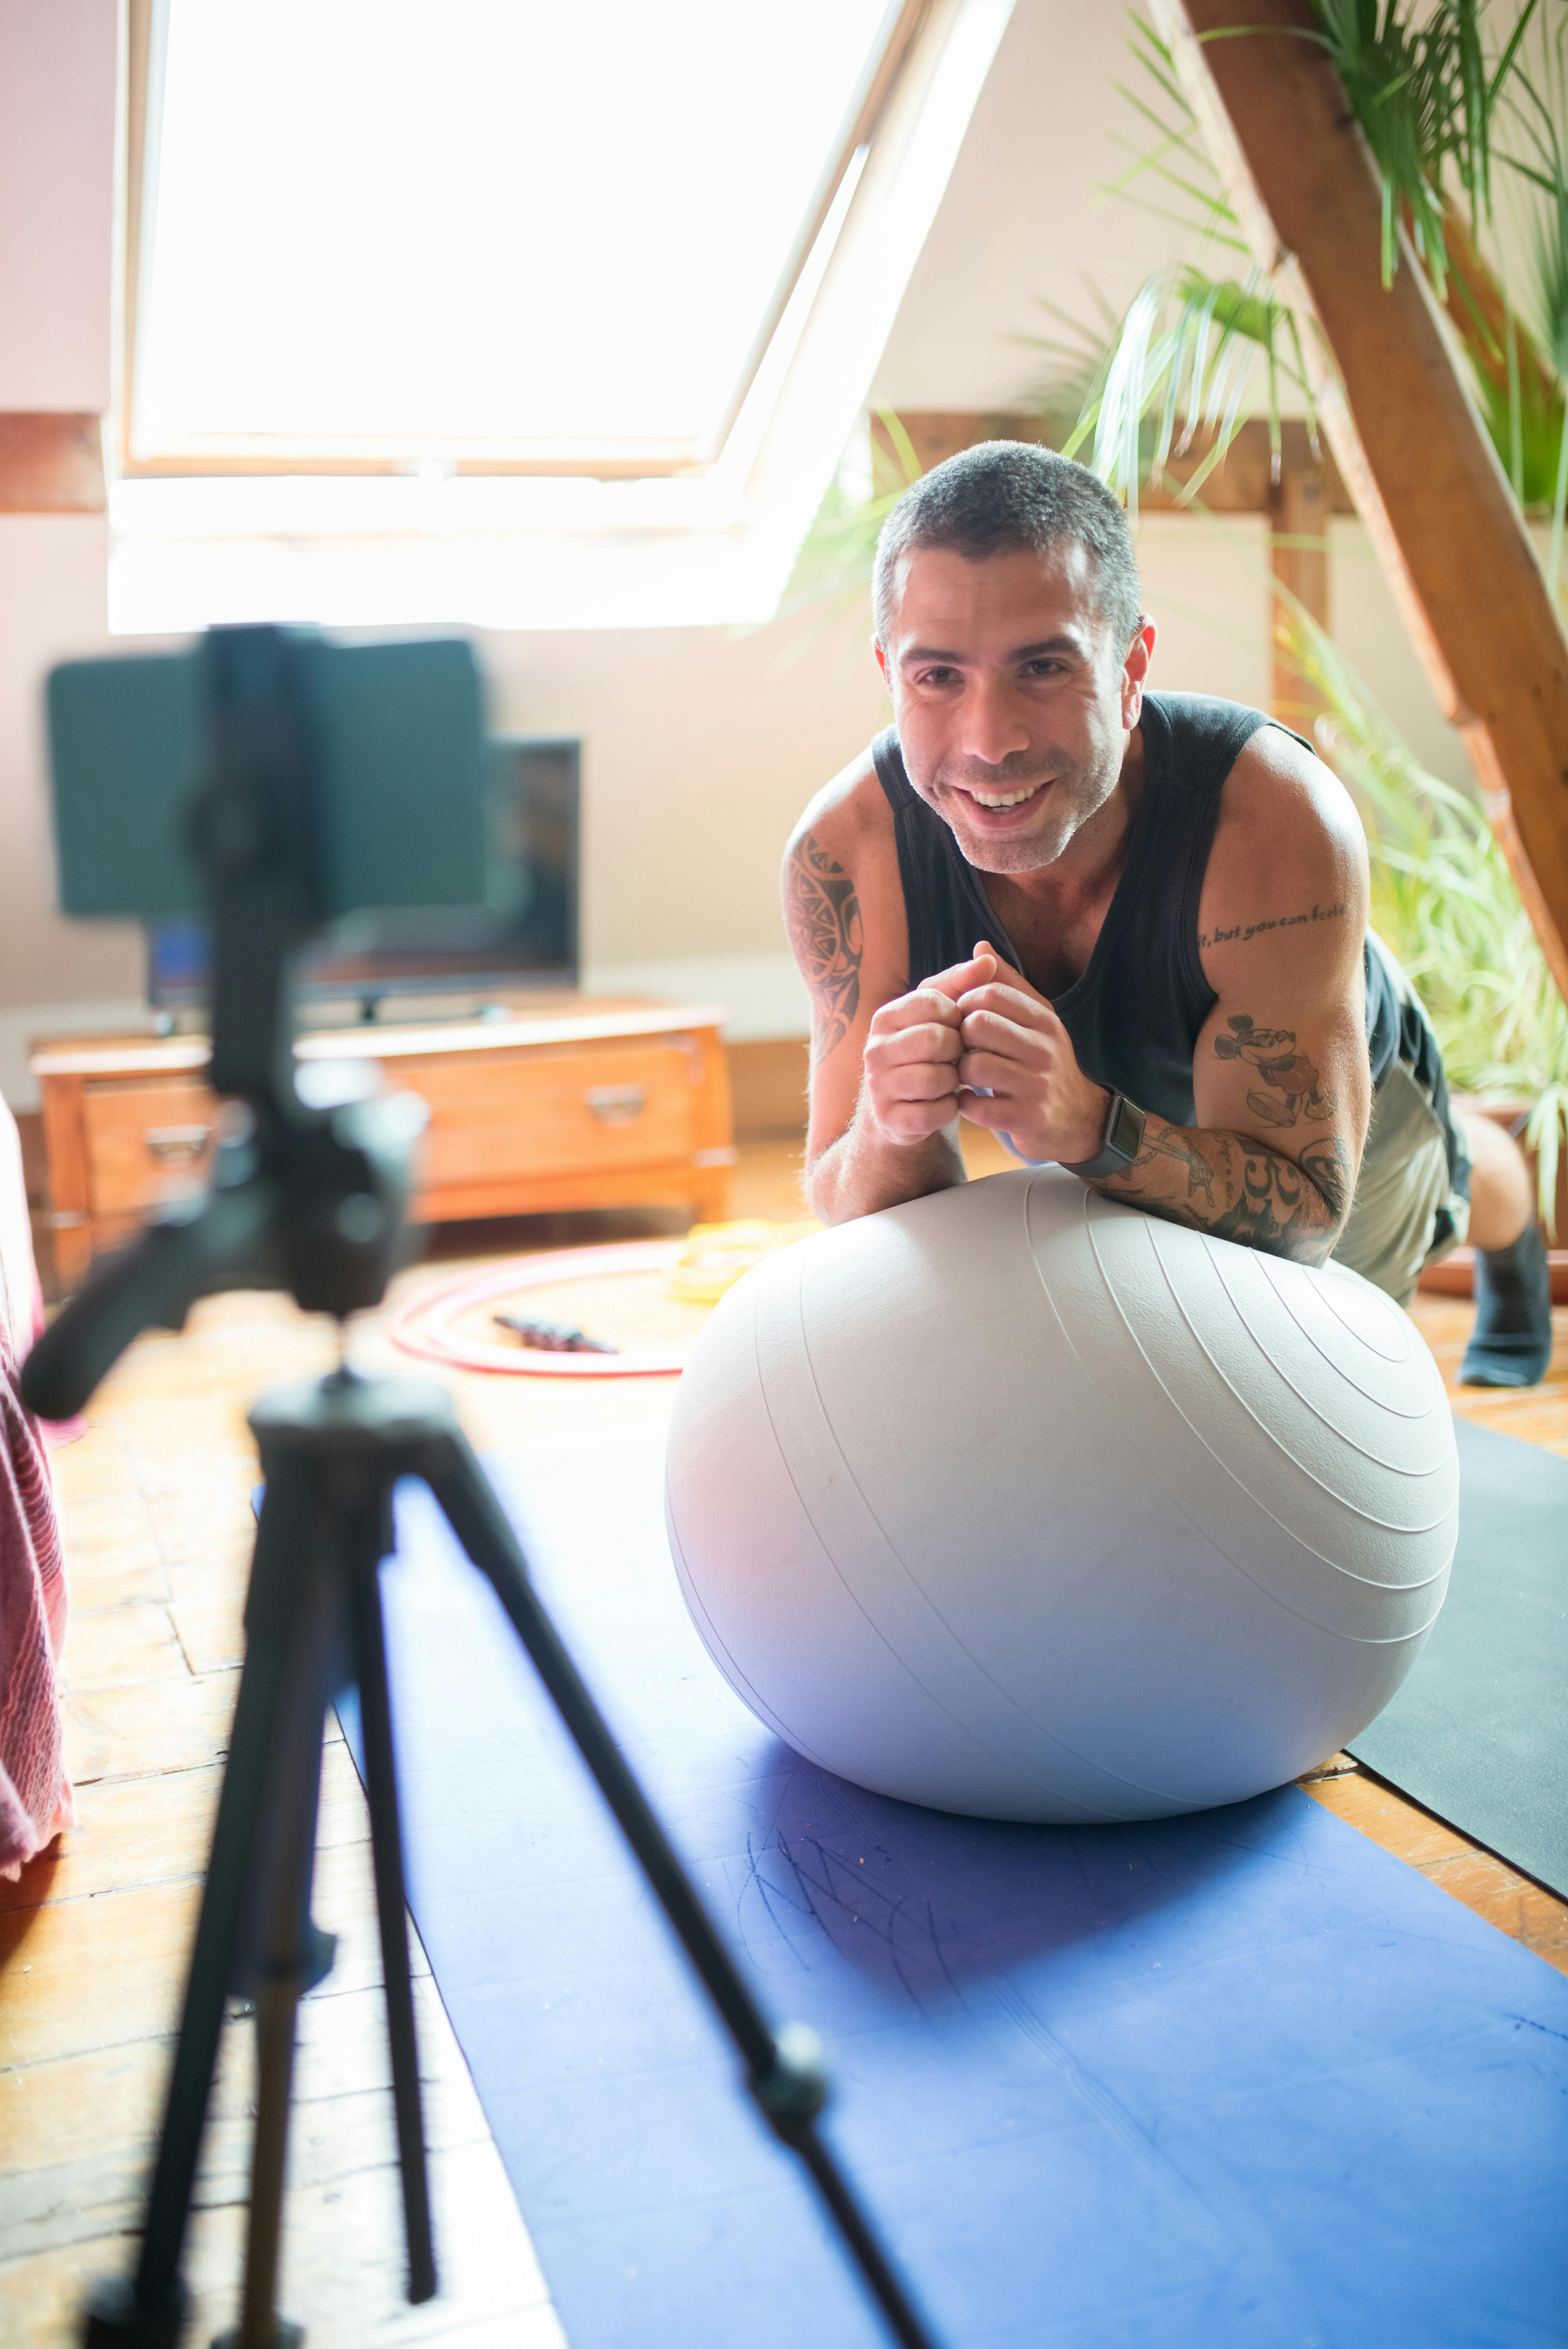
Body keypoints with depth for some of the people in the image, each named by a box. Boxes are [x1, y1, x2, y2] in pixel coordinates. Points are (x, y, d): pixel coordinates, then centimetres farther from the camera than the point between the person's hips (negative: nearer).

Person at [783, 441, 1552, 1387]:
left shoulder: (1282, 821, -46)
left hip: (1338, 1106, 0)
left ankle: (1515, 1246, 71)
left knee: (1462, 1186, 35)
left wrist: (1088, 1124, -61)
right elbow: (856, 1228, -34)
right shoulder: (847, 848, -39)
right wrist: (889, 1131, -58)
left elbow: (1309, 1209, -42)